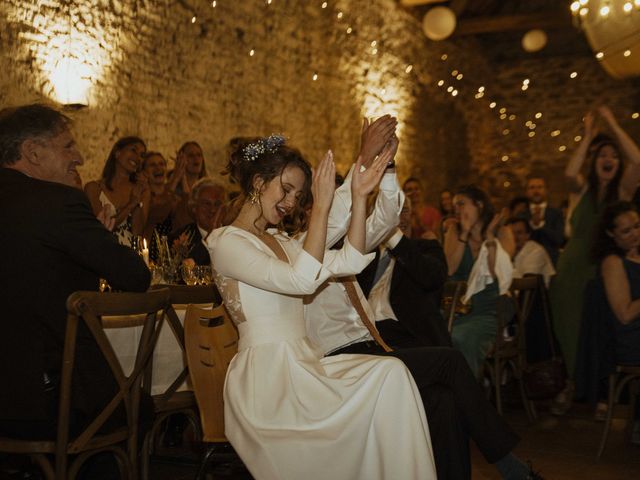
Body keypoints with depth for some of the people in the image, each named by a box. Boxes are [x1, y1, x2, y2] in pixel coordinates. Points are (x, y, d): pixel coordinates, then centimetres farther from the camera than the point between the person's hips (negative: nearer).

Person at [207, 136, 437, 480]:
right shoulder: (226, 242, -5)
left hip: (303, 363, 8)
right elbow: (301, 280, -19)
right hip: (267, 372, -8)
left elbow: (349, 261, 9)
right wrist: (322, 207, -18)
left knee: (391, 373, -17)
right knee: (388, 373, -21)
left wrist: (359, 197, 1)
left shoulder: (282, 243, 21)